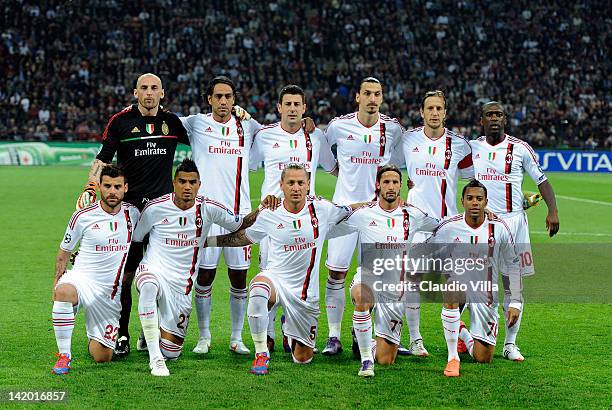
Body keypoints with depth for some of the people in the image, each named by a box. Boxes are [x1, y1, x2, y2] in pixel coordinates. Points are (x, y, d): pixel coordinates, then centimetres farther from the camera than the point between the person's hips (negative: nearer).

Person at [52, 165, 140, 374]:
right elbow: (64, 251, 5)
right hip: (82, 278, -3)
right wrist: (56, 283, 1)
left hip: (111, 293, 3)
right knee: (64, 291, -42)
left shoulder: (133, 213, 2)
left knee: (103, 357, 0)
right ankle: (64, 354, -26)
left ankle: (93, 340, 39)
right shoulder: (83, 216, -7)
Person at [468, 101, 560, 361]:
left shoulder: (520, 149, -1)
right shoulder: (473, 147, 6)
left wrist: (552, 211, -10)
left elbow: (542, 180, 1)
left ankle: (510, 344, 9)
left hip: (512, 220, -1)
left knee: (512, 286, 2)